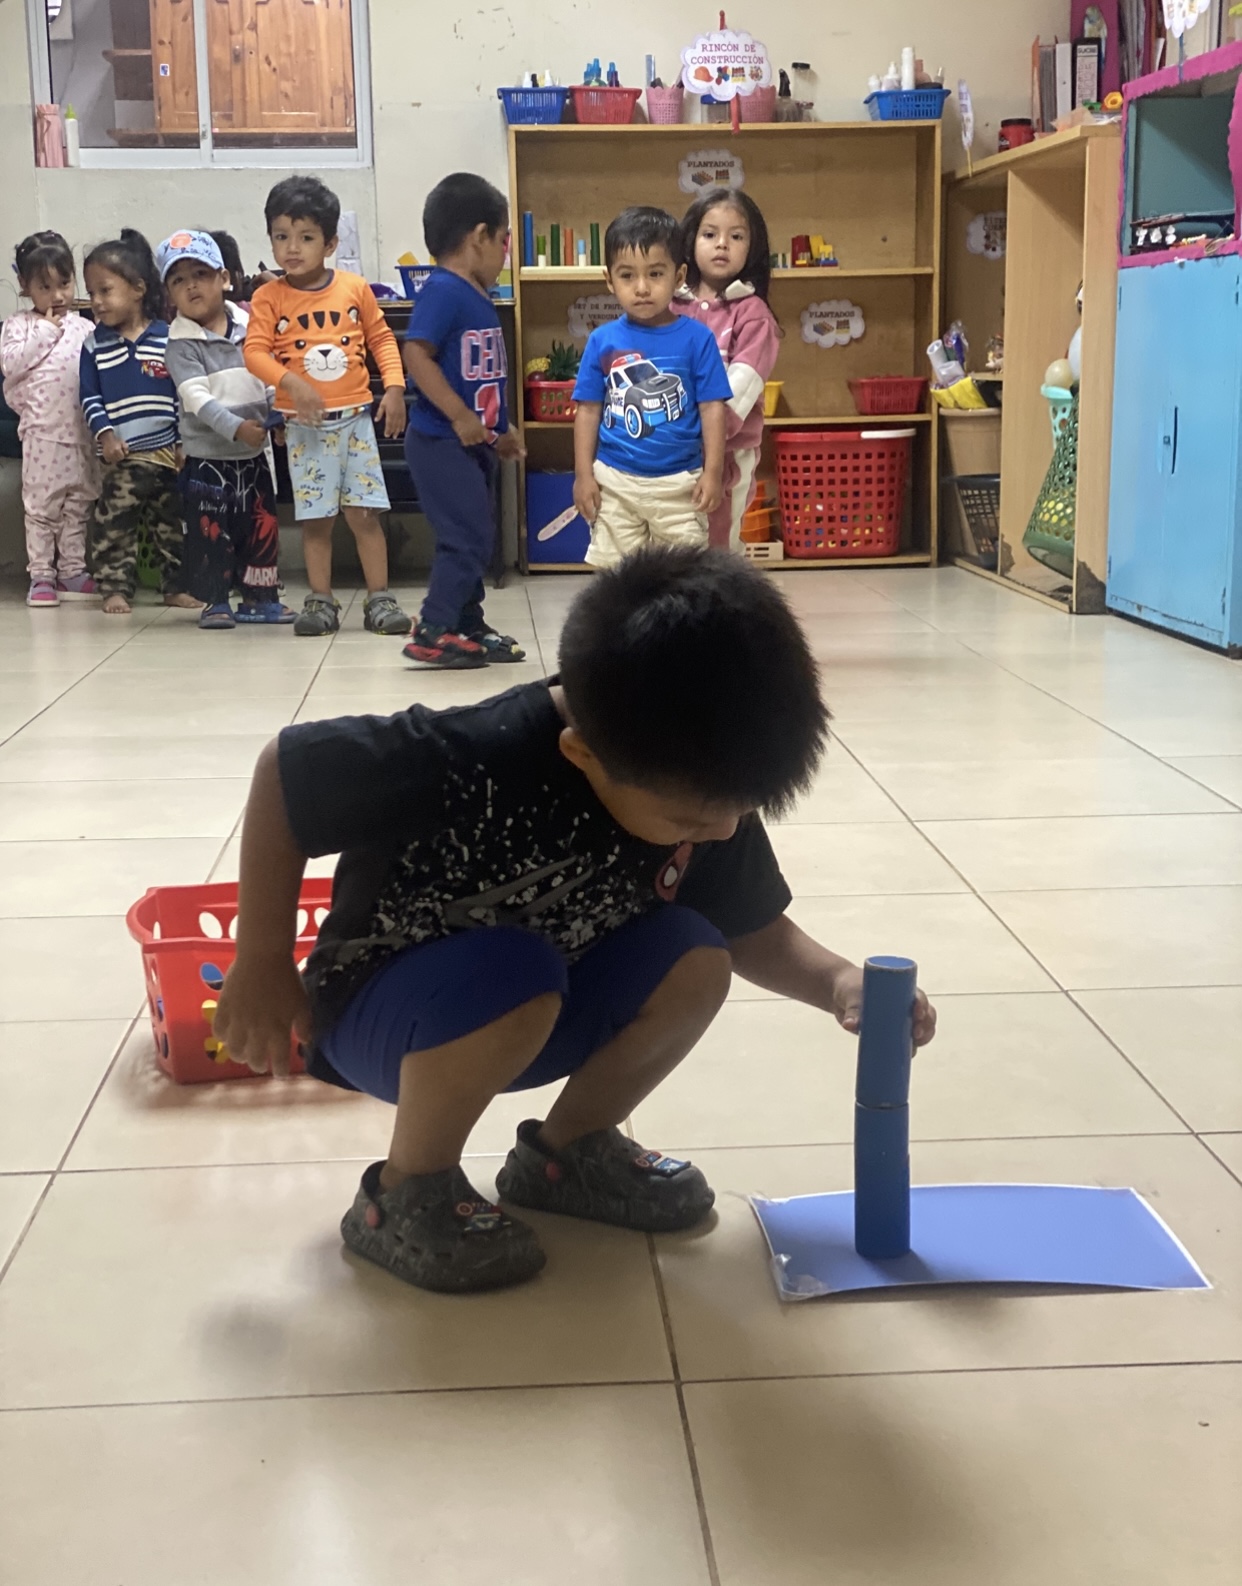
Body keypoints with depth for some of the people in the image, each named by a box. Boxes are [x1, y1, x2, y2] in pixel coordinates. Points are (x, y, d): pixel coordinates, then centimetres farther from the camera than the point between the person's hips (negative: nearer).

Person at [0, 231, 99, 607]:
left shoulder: (84, 328, 11)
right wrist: (45, 332, -9)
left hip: (83, 431, 4)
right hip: (42, 429, -4)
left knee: (79, 503, 9)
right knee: (42, 504, 0)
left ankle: (72, 570, 18)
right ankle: (41, 574, 6)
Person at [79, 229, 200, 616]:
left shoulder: (167, 338, 0)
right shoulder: (95, 345, 2)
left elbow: (183, 392, 4)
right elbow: (89, 397, 2)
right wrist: (105, 434, -12)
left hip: (168, 451, 1)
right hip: (121, 455, 0)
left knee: (171, 523, 9)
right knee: (113, 524, -3)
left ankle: (176, 585, 19)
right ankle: (115, 587, 5)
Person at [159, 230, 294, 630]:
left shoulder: (249, 328, 5)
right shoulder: (181, 344, -8)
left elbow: (268, 380, 11)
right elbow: (196, 397, -19)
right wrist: (236, 427, -29)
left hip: (254, 454, 4)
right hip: (206, 455, -4)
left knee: (262, 526, 9)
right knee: (210, 530, -2)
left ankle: (259, 597, 20)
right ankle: (215, 601, 9)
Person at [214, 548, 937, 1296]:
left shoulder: (703, 786, -15)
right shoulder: (467, 761, -35)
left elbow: (754, 933, 0)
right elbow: (281, 774, -22)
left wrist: (838, 981, -21)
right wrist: (264, 966, -17)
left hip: (543, 1014, 6)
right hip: (381, 1011, -5)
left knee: (692, 962, -19)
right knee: (509, 978, -36)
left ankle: (567, 1152, 8)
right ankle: (402, 1197, -10)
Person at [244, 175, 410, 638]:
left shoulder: (355, 289, 1)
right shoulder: (269, 298, -3)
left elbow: (381, 338, 9)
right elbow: (254, 351, -10)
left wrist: (394, 386, -2)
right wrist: (291, 383, -25)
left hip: (355, 417, 1)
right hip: (304, 424, 0)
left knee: (365, 511, 2)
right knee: (315, 517, 4)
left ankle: (380, 599, 8)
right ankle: (321, 601, 14)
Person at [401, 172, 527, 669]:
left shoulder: (479, 297, 13)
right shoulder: (442, 291, -16)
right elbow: (417, 355, -24)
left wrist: (500, 430, 22)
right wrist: (461, 417, -24)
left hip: (474, 443, 10)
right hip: (441, 442, -10)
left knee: (476, 539, 15)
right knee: (467, 537, -11)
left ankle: (469, 627, 25)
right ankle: (432, 634, -6)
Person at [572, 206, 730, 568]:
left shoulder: (696, 338, -6)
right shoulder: (602, 341, -2)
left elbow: (713, 409, -4)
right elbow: (588, 411, 2)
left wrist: (713, 473, -8)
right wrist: (583, 475, -1)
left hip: (679, 483, -1)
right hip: (615, 482, 1)